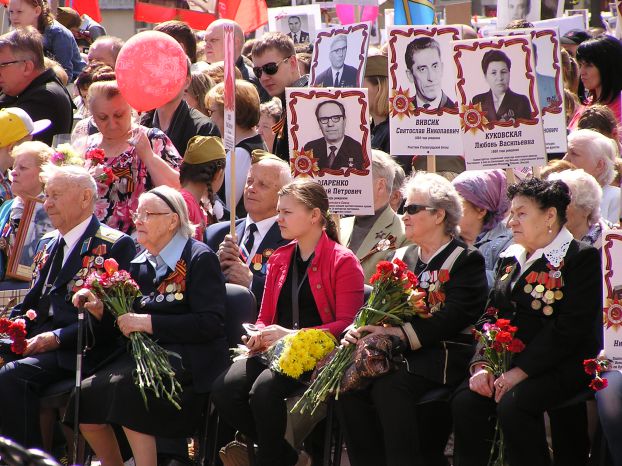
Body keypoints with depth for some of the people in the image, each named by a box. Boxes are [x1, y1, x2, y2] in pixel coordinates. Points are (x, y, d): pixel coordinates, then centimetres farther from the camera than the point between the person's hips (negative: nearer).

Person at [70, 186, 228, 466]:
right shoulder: (140, 264, 19)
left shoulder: (199, 258, -3)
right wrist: (101, 311, 0)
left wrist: (150, 322, -17)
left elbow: (211, 323, -13)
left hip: (188, 357, -7)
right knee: (85, 394, -17)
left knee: (123, 388, -33)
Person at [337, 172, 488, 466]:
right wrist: (358, 330, -6)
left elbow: (454, 317, -13)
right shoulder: (402, 258, 23)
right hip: (396, 354, 6)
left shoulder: (466, 260, 2)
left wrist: (398, 332, -22)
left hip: (442, 356, -6)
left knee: (389, 387, -33)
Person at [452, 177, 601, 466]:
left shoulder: (582, 257, -5)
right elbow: (492, 317, 15)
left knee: (512, 406, -32)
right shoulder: (510, 260, 19)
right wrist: (481, 364, -5)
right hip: (507, 362, 6)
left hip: (560, 366, -6)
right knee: (465, 401, -21)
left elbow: (570, 327, -15)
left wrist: (521, 371, -20)